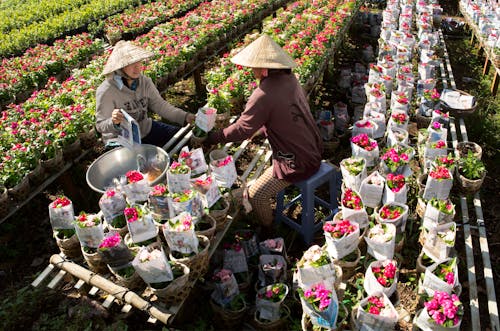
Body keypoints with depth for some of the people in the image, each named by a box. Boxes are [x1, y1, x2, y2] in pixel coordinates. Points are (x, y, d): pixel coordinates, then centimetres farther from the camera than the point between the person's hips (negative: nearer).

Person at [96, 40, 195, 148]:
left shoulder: (145, 82, -3)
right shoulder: (106, 91, -20)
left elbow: (159, 105, -5)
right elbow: (101, 125, -17)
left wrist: (185, 117, -19)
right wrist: (113, 122, -41)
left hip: (146, 130, 7)